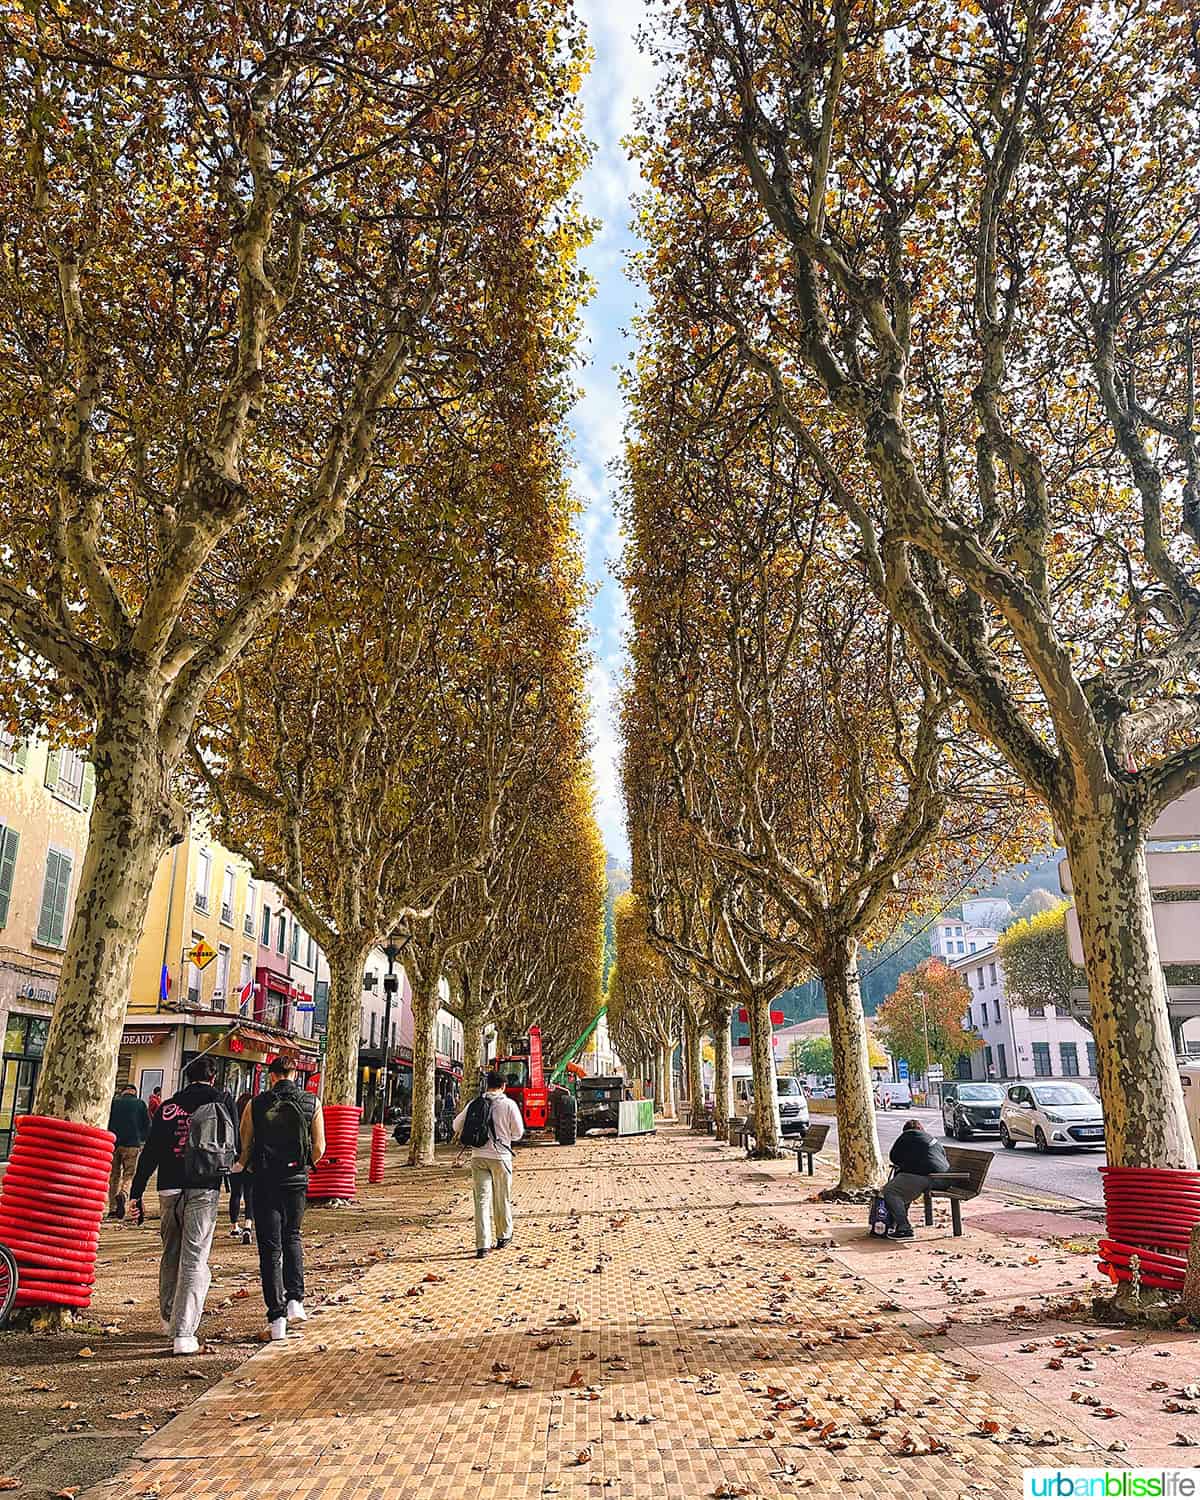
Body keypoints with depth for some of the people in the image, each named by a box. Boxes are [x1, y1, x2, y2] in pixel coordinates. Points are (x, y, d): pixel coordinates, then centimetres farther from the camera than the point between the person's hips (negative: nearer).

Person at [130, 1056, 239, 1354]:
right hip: (204, 1189, -3)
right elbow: (236, 1147, 4)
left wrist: (137, 1192, 8)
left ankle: (169, 1319, 34)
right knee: (194, 1260, -1)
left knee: (170, 1255, 21)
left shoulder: (168, 1106, 8)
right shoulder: (222, 1100, 3)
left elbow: (150, 1152, 5)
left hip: (169, 1188, 3)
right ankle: (183, 1333, -8)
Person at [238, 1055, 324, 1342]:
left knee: (270, 1247, 7)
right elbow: (319, 1149, -3)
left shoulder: (255, 1105, -4)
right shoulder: (312, 1104, -2)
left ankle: (277, 1318, 6)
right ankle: (295, 1299, 9)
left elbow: (244, 1148, -3)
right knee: (291, 1238, 22)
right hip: (297, 1181, 1)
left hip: (265, 1181, -1)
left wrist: (249, 1167, 18)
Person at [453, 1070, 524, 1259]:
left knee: (482, 1200, 2)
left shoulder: (474, 1103, 2)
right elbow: (518, 1132, -3)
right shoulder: (508, 1104, -7)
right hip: (500, 1156, -2)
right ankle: (503, 1236, 30)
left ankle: (482, 1245, -4)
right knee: (502, 1199, 15)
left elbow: (457, 1125, 11)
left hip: (478, 1157, 2)